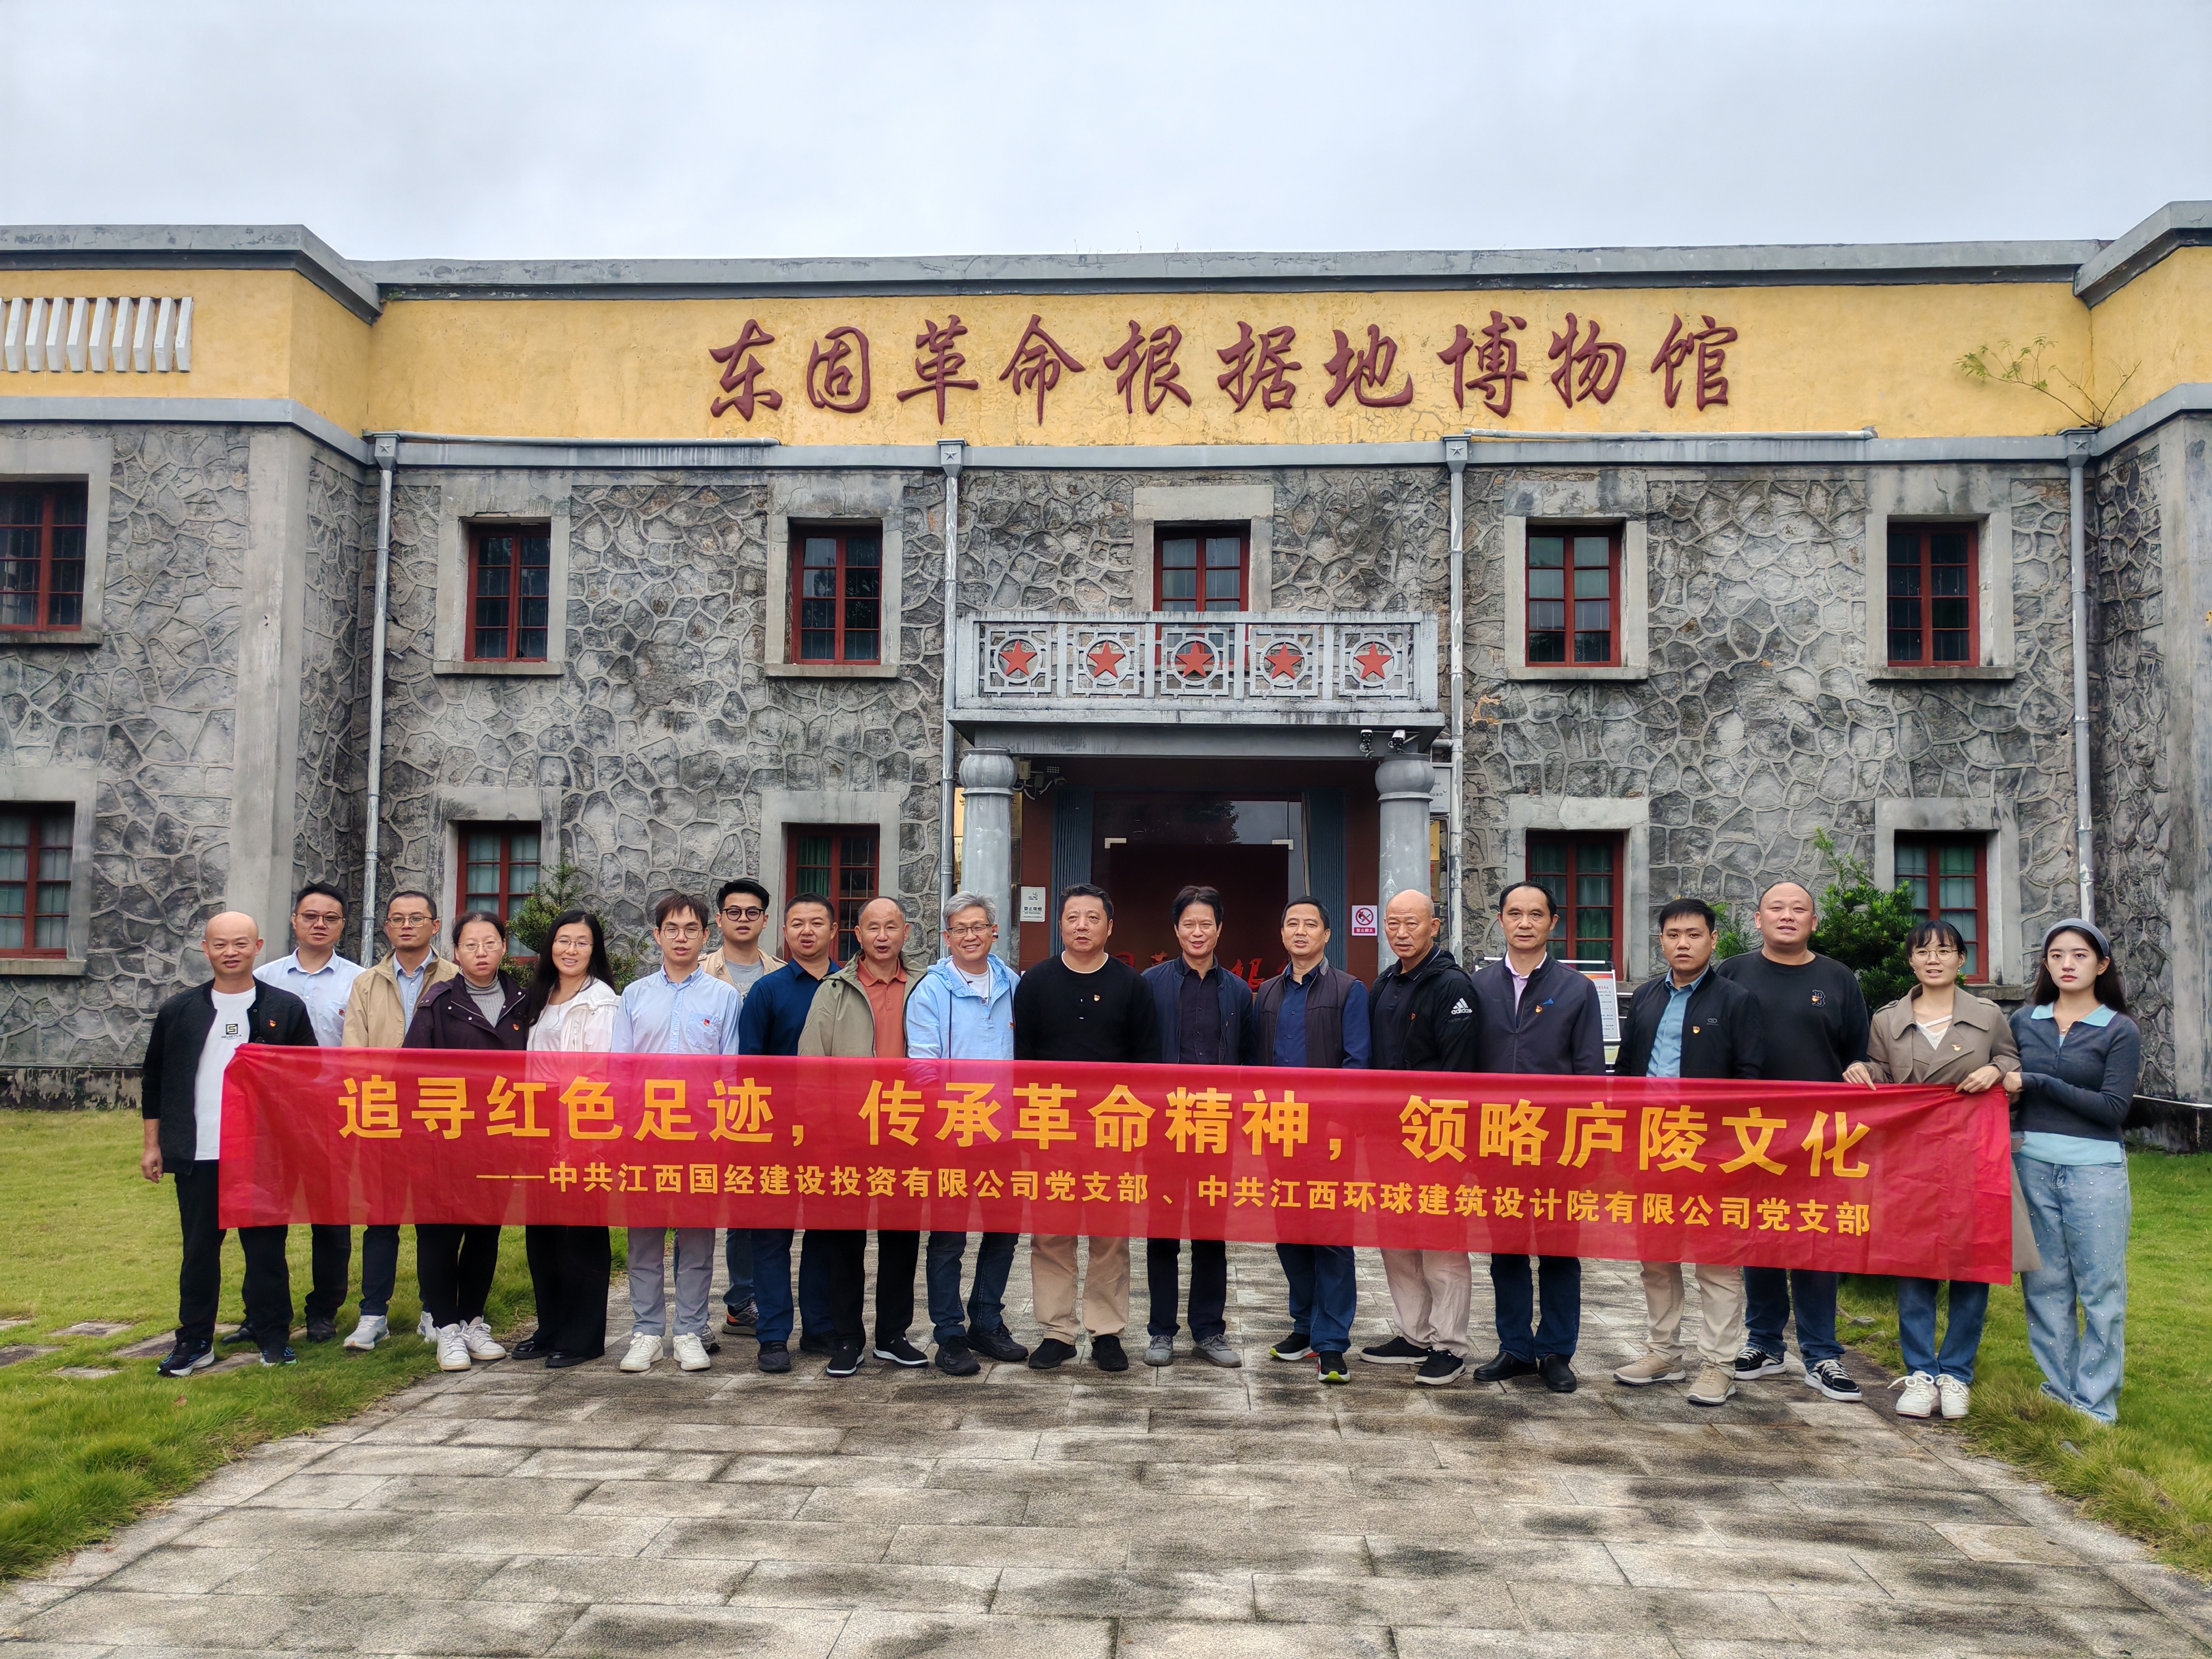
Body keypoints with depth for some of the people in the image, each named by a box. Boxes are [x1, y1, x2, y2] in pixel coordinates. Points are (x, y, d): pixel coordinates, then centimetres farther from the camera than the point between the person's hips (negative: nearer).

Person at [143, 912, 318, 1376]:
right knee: (199, 1248, 7)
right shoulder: (179, 1011, 8)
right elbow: (154, 1080, 13)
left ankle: (272, 1334, 15)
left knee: (266, 1247, 4)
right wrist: (153, 1144, 9)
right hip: (197, 1155, 2)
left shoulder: (286, 1009, 3)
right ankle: (194, 1341, 18)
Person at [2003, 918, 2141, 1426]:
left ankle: (2096, 1404, 11)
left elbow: (2113, 1107, -10)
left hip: (2094, 1168, -3)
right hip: (2032, 1164, 3)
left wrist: (2037, 1084, -13)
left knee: (2100, 1289, 2)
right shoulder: (2024, 1022, 8)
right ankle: (2059, 1390, 19)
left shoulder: (2120, 1031, -1)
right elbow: (2004, 1087, 13)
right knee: (2045, 1284, 8)